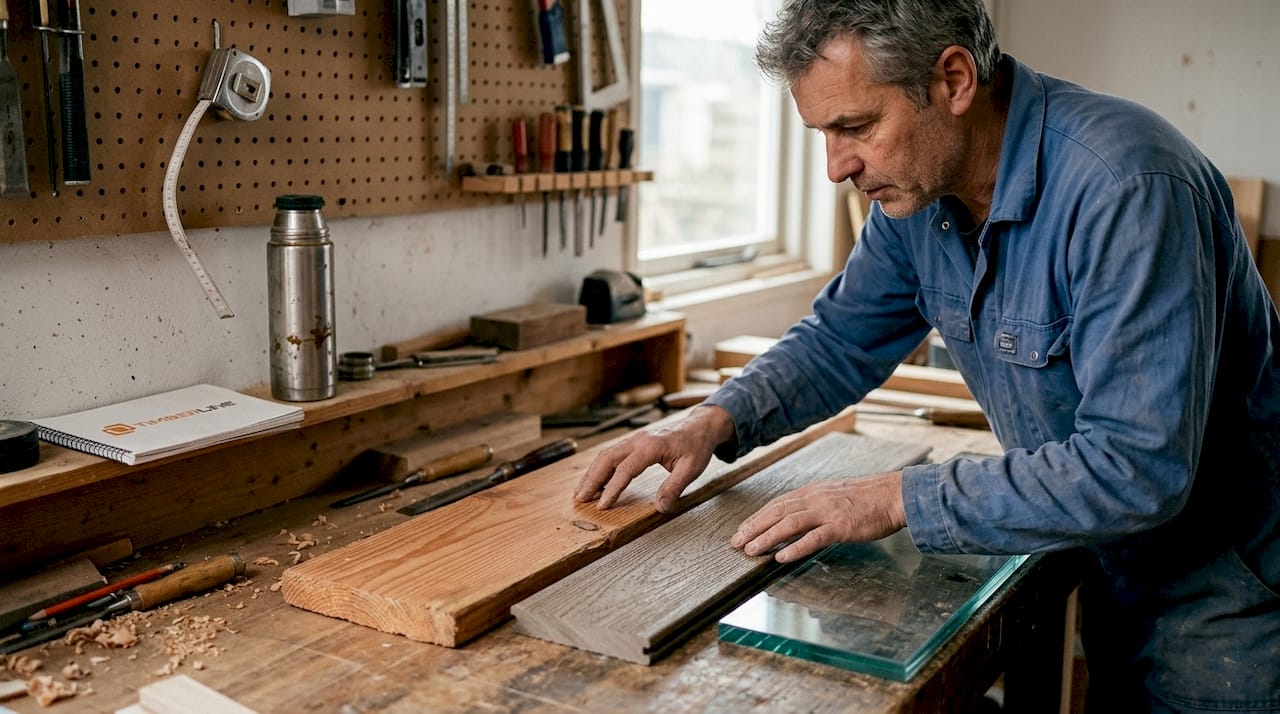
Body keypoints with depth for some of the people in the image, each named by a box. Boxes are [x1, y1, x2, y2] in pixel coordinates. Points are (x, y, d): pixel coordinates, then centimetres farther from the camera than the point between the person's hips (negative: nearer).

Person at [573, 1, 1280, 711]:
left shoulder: (1124, 184, -33)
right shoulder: (918, 183, -7)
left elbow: (1138, 470, -36)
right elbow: (842, 338, 4)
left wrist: (896, 499, -32)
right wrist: (717, 419, -13)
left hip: (1223, 591, -6)